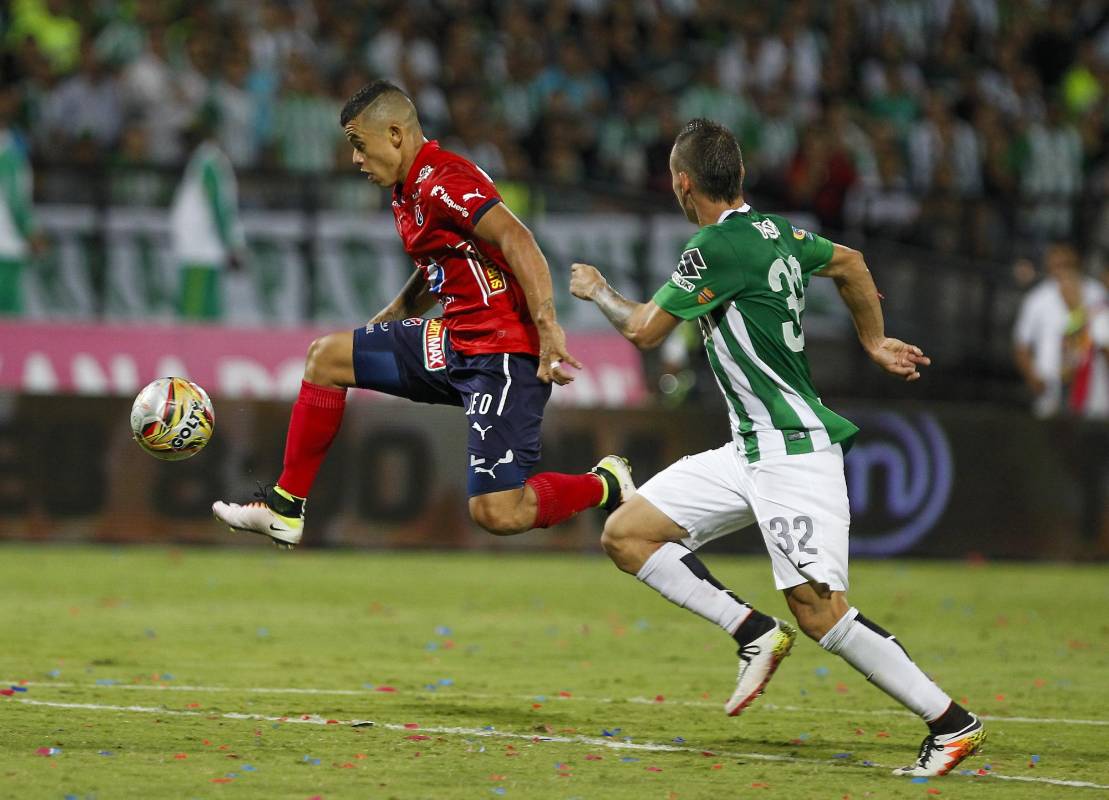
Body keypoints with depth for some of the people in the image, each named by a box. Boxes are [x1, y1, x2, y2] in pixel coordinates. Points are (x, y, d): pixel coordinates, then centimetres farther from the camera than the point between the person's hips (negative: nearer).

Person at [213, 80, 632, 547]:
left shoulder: (441, 180, -16)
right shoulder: (406, 194, 15)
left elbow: (516, 239, -28)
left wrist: (546, 325, -37)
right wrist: (378, 328, 31)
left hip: (504, 354, -10)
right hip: (453, 340, 10)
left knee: (498, 515, -19)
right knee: (326, 356, 12)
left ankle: (605, 485, 8)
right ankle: (285, 510, 15)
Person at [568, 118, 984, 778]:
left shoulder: (717, 248, -17)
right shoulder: (776, 232, 9)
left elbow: (644, 330, -7)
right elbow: (852, 264, 26)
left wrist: (598, 290, 12)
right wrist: (875, 343, 37)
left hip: (795, 451, -10)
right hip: (751, 451, 10)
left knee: (819, 611, -15)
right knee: (627, 535, 5)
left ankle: (953, 723, -8)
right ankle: (756, 634, 3)